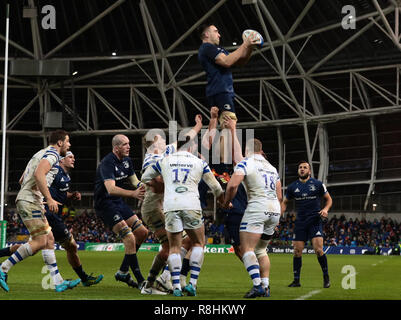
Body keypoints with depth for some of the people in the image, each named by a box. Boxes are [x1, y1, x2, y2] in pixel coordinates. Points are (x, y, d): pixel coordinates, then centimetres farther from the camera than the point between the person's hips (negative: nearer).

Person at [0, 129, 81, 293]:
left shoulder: (43, 153, 24)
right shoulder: (52, 154, -7)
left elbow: (22, 180, 28)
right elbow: (39, 174, -26)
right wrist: (49, 199, -25)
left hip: (34, 202, 11)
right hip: (29, 201, -11)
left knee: (49, 240, 6)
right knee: (39, 242, -14)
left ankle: (58, 282, 3)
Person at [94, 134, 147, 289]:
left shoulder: (127, 160, 7)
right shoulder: (107, 163, -22)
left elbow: (134, 181, 16)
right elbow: (111, 189, -35)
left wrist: (143, 187, -7)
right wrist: (133, 194, -48)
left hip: (119, 202, 9)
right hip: (105, 205, -9)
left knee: (142, 232, 7)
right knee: (130, 239, -18)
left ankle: (123, 272, 16)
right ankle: (140, 281, -14)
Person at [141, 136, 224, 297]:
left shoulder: (164, 161, 13)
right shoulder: (199, 163, 11)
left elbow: (145, 178, 25)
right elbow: (215, 187, 19)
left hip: (170, 206, 1)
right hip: (191, 205, -1)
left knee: (174, 247, 8)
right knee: (198, 243, 14)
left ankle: (176, 287, -2)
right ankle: (192, 283, 2)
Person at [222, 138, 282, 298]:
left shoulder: (245, 163, 1)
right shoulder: (271, 167, 22)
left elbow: (233, 185, -15)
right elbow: (279, 196, 23)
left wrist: (226, 202, 2)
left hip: (257, 207, -7)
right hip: (275, 209, 7)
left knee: (246, 249, -9)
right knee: (260, 250, 18)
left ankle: (257, 285, -24)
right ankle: (265, 286, 10)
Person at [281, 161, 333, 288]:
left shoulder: (318, 184, 1)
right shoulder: (292, 187, 8)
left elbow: (329, 199, 11)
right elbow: (284, 202, 18)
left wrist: (325, 209, -9)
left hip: (315, 221, -3)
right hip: (300, 222, 3)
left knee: (318, 250, -14)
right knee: (297, 251, -2)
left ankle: (326, 277, 2)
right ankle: (296, 280, 8)